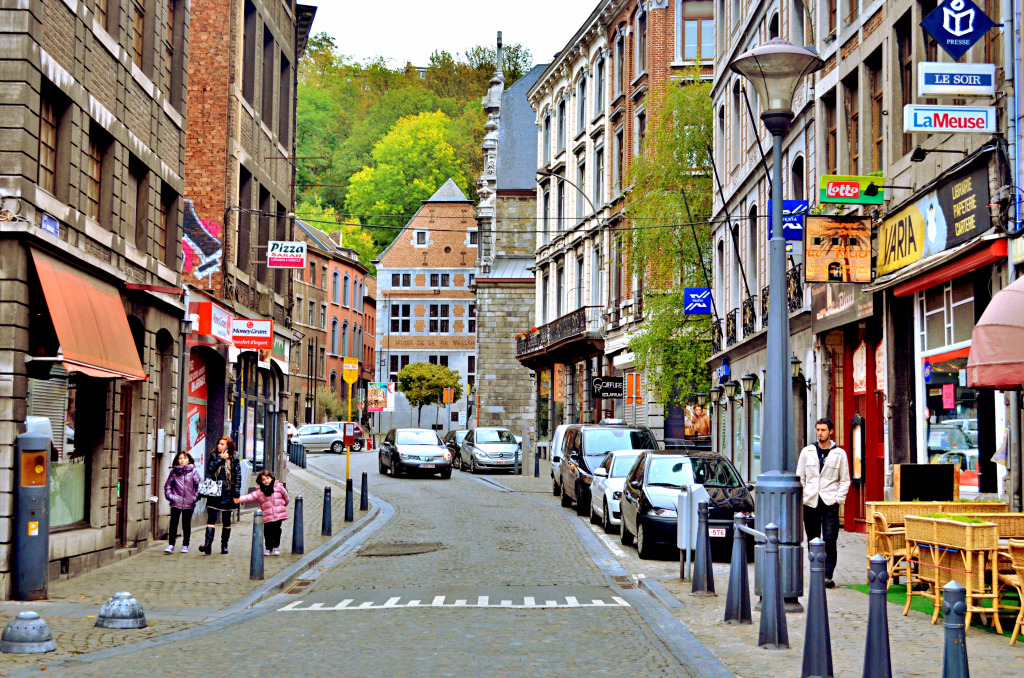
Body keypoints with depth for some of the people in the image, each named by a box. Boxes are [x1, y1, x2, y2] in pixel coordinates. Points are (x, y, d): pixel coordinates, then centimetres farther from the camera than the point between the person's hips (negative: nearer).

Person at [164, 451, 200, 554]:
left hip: (189, 503, 0)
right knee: (173, 523, -7)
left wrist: (195, 497, -7)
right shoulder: (174, 471, 5)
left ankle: (185, 545, 18)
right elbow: (167, 485, 11)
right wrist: (170, 496, -1)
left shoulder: (194, 471, 1)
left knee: (186, 524, 8)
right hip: (176, 503, 0)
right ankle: (171, 545, -1)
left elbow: (198, 485, 2)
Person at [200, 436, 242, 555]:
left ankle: (224, 545, 19)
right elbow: (210, 469, -9)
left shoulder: (234, 461, 1)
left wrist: (236, 495, -7)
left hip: (227, 494, -1)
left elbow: (238, 478, -1)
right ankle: (208, 543, -21)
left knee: (226, 521, 9)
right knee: (211, 518, -11)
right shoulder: (214, 457, 8)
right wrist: (221, 459, -12)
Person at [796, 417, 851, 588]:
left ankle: (828, 576, -6)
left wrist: (838, 499, -4)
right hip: (810, 502, 2)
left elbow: (845, 480, 7)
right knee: (813, 541, 6)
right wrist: (800, 498, 2)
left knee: (830, 541, -8)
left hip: (830, 503, -2)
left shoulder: (839, 453, 5)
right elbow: (800, 477, 12)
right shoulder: (807, 452, 9)